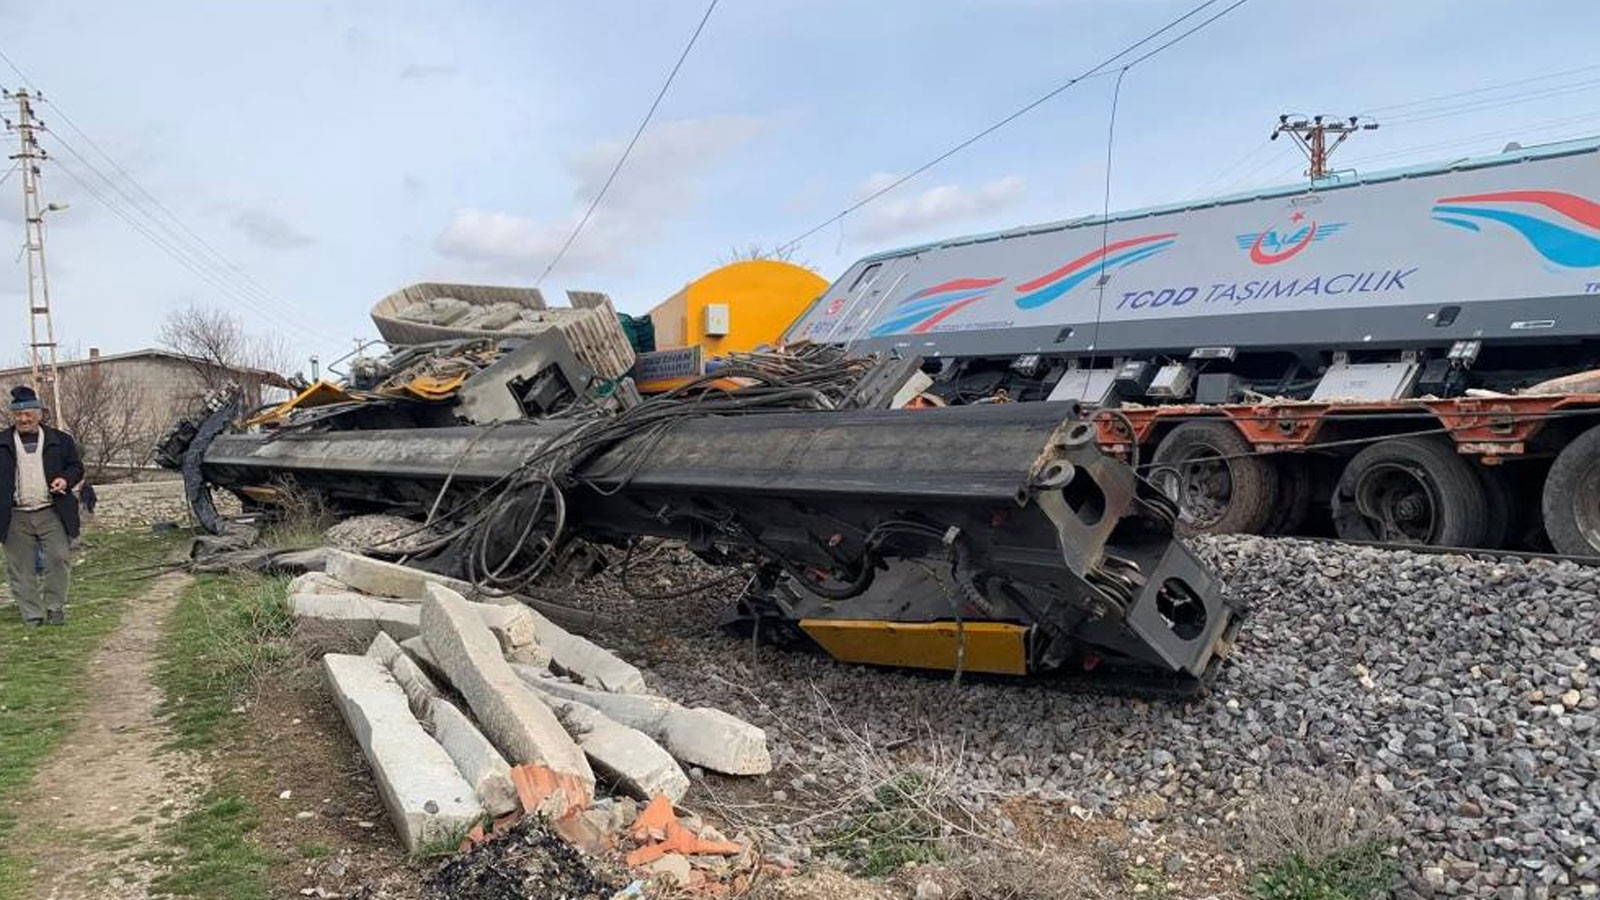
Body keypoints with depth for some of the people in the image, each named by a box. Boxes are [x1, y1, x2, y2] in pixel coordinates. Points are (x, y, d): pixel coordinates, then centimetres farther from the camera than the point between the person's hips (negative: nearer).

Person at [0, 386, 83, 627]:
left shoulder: (60, 440, 6)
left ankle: (55, 607, 9)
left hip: (52, 513, -1)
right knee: (20, 567, 4)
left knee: (59, 558, -7)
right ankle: (32, 615, 13)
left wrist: (66, 479, -8)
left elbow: (76, 466, 13)